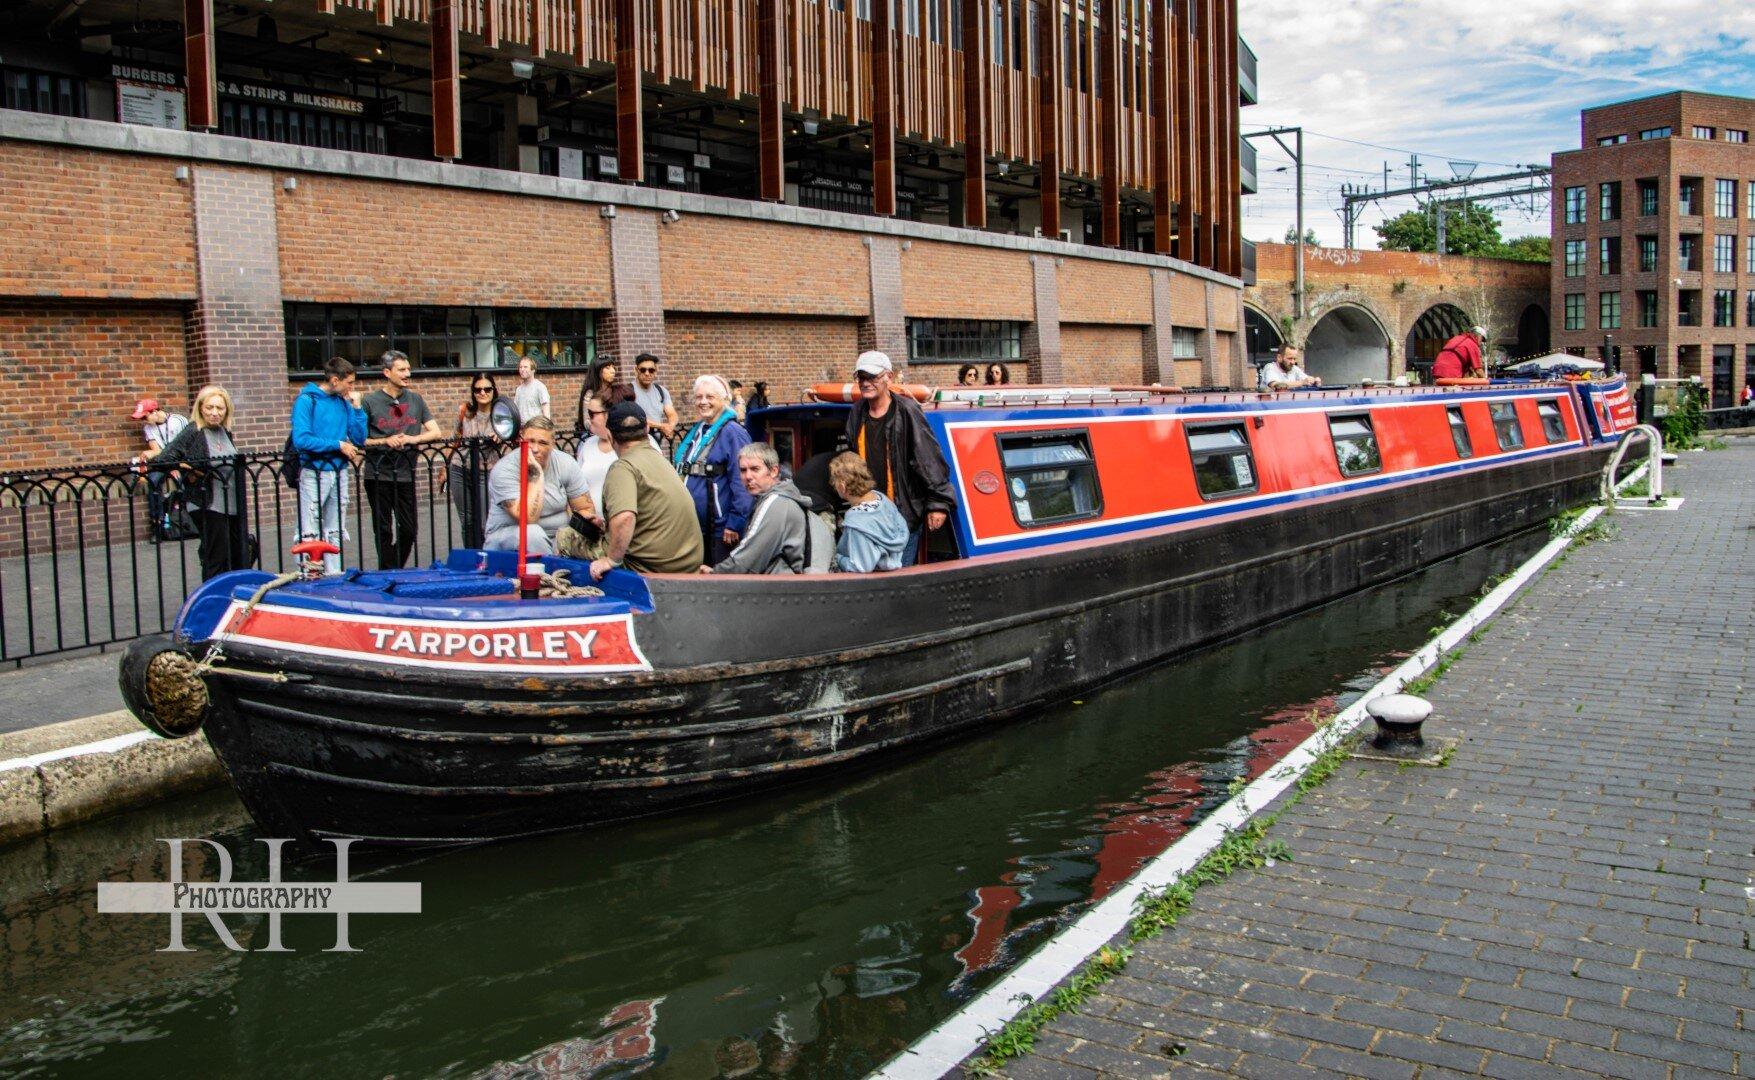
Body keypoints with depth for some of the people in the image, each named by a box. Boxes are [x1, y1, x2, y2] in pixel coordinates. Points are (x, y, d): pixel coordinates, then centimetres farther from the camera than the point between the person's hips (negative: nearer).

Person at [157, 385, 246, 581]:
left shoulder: (226, 432, 9)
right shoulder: (192, 433, -11)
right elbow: (164, 459, -17)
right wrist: (189, 473, -14)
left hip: (233, 506, 7)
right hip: (208, 506, -7)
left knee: (238, 560, 13)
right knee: (217, 564, -3)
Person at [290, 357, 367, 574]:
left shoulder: (344, 401, 9)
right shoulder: (307, 400, -8)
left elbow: (359, 439, 8)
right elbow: (301, 439, -18)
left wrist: (356, 408, -1)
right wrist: (338, 445, -14)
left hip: (339, 472, 6)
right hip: (313, 473, -6)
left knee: (334, 532, 13)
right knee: (309, 533, -4)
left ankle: (335, 575, 20)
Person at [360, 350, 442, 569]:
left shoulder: (416, 400, 9)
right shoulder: (369, 401, -1)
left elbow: (436, 433, 6)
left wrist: (413, 439, -11)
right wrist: (385, 441, -16)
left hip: (405, 474, 3)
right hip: (378, 475, -3)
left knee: (409, 529, 5)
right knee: (383, 531, 3)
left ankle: (396, 573, 24)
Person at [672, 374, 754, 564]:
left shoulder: (732, 433, -12)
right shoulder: (697, 431, 13)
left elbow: (741, 482, -18)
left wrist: (735, 523, -21)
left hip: (721, 528, -8)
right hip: (694, 525, 8)